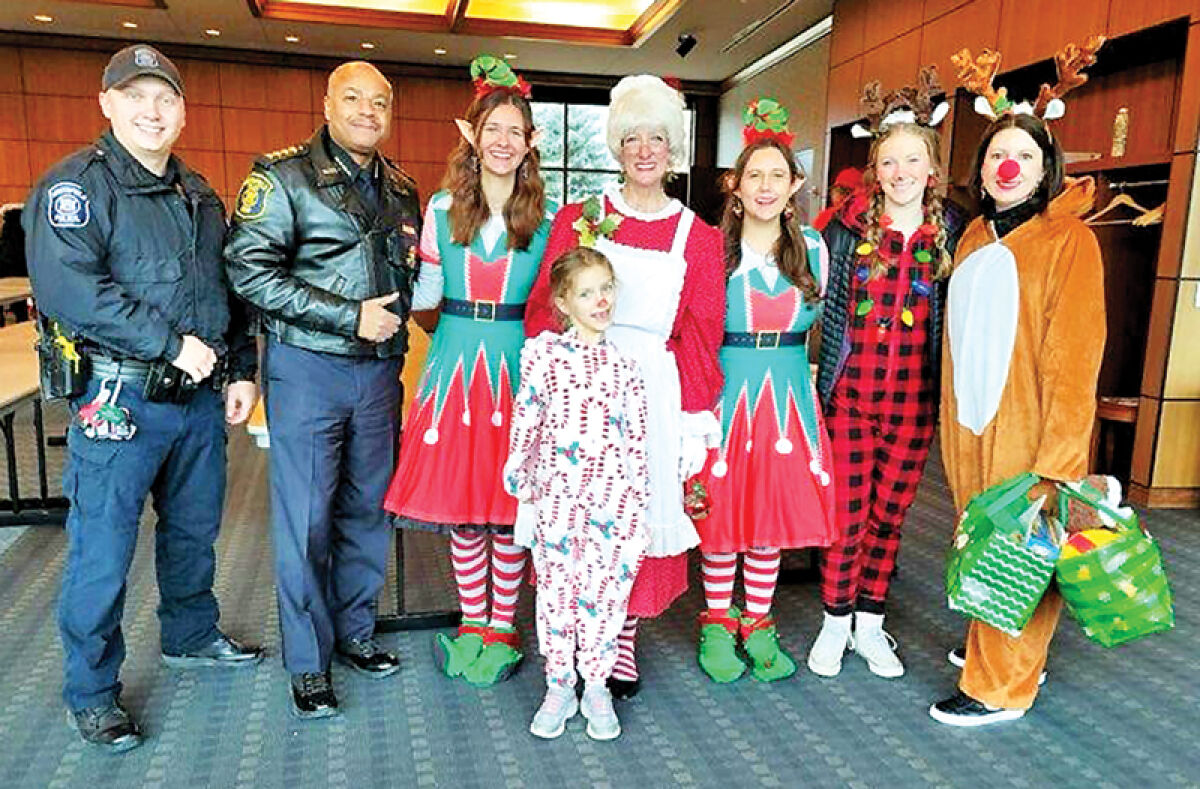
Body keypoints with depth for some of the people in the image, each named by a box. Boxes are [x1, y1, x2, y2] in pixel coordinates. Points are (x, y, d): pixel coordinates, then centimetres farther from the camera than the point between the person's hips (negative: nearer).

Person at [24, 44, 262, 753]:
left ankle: (191, 636, 41)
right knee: (103, 551, 3)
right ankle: (91, 692, 21)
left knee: (194, 529, 20)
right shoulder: (75, 184, -7)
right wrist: (171, 343, -21)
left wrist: (242, 369, 11)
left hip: (201, 396, 7)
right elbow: (65, 287, -21)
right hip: (120, 396, -6)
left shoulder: (200, 194, 14)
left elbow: (229, 288, 19)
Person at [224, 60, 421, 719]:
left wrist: (395, 318, 2)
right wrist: (349, 316, -18)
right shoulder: (282, 177, -5)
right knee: (305, 517, 0)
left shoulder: (400, 190, 12)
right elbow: (249, 272, -14)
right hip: (307, 367, -5)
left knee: (367, 509, 12)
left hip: (379, 368, 5)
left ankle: (353, 633, 30)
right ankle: (308, 662, 15)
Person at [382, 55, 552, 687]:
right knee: (458, 499, 7)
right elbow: (425, 294, 8)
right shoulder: (442, 208, 7)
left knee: (510, 499, 4)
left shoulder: (547, 218, 3)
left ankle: (502, 625, 22)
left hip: (516, 367, -1)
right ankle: (471, 621, 25)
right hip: (456, 363, 2)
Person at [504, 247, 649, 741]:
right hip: (557, 496, -1)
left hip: (614, 497, 1)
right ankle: (559, 688, 26)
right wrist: (520, 480, 5)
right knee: (556, 592, 8)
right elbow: (525, 423, 3)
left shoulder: (625, 364, 6)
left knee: (605, 593, 6)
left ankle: (597, 689, 24)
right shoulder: (544, 355, -1)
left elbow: (638, 439, 8)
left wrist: (640, 505, 7)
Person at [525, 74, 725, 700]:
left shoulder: (697, 238, 7)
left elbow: (700, 339, 5)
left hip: (655, 391, 0)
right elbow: (545, 309, 5)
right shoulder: (578, 219, 7)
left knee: (643, 511, 4)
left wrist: (693, 418, -2)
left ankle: (623, 639, 23)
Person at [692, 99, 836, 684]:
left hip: (788, 392, 3)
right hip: (726, 389, -3)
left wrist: (780, 355, 6)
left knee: (774, 507, 9)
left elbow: (819, 319, 16)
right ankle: (717, 622, 23)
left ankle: (758, 623, 26)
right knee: (721, 507, 4)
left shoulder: (813, 248, 6)